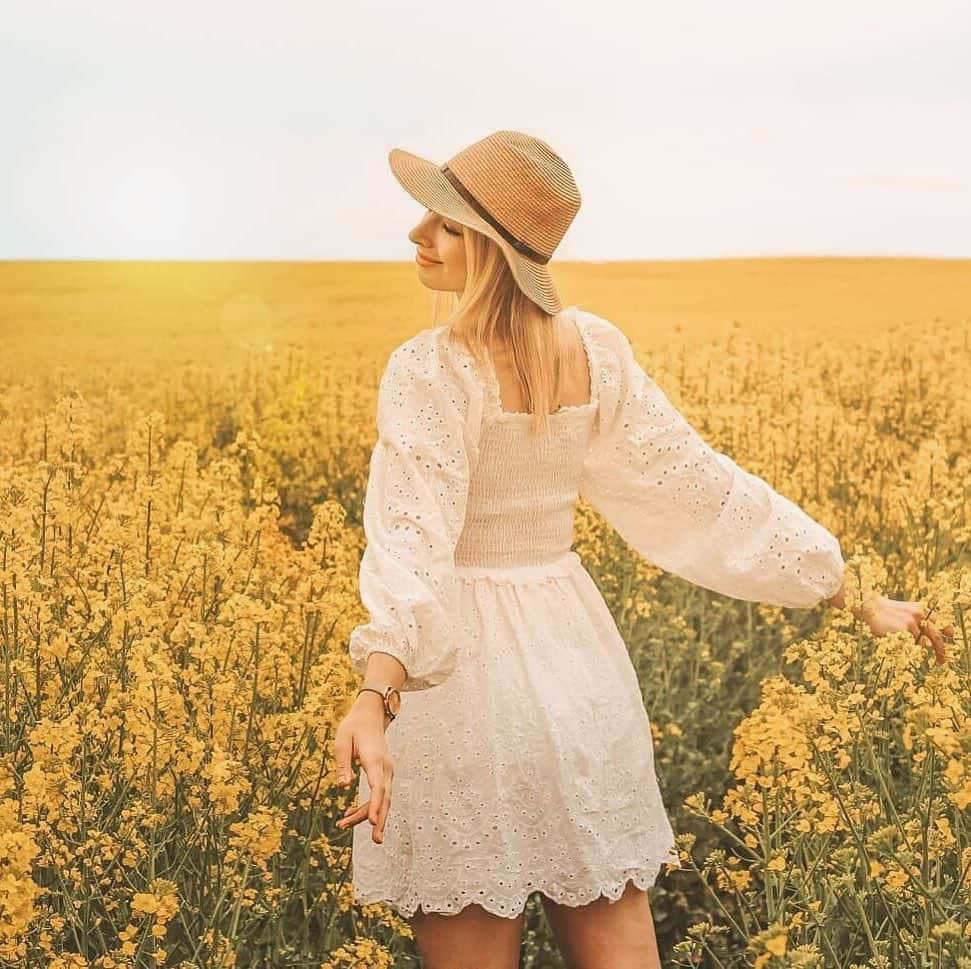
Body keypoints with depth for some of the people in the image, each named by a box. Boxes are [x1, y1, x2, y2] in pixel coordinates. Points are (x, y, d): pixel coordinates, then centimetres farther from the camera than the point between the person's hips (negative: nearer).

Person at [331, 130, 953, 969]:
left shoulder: (430, 372, -16)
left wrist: (375, 697, -42)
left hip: (464, 674, -6)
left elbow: (415, 538, -30)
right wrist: (852, 592, 11)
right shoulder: (596, 349, 2)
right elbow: (699, 486, 3)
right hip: (578, 656, 6)